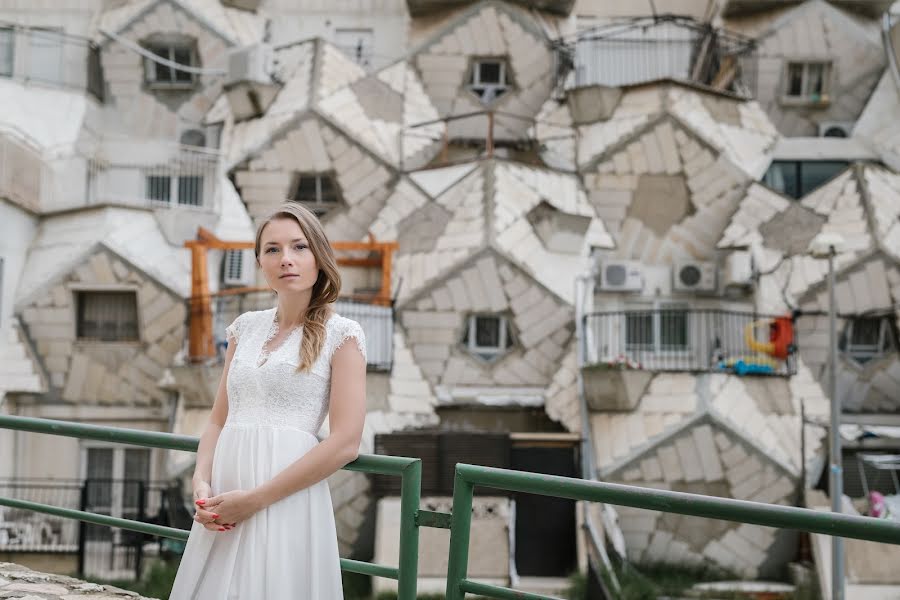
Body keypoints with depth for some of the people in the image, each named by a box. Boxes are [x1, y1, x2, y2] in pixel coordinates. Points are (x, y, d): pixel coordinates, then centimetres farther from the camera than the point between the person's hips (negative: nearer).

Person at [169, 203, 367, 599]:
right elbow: (218, 421, 15)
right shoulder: (246, 327, 12)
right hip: (223, 510, 5)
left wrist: (253, 499, -14)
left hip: (288, 502, -5)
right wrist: (202, 483, -5)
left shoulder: (341, 334, -4)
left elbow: (345, 443, -12)